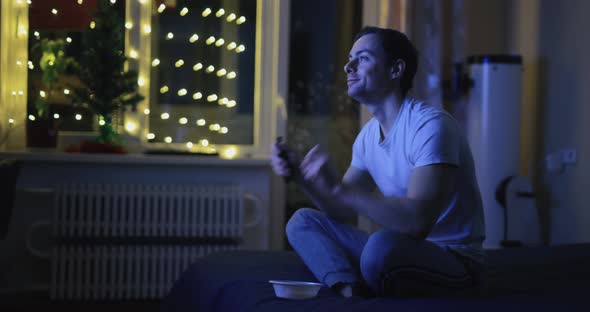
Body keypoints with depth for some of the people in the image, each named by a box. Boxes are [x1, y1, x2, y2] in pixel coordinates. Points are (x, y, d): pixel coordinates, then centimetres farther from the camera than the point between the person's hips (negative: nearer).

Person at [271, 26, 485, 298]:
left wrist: (337, 187, -32)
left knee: (382, 245, -40)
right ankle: (355, 293, -18)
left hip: (453, 258, -9)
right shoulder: (368, 134, 9)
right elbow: (344, 211, 13)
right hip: (404, 249, 9)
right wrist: (300, 174, -3)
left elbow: (417, 222, -31)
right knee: (302, 221, 4)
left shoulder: (430, 125, -19)